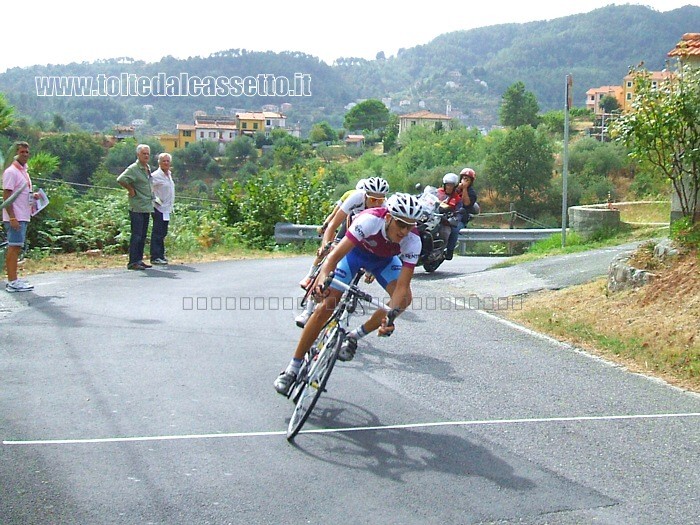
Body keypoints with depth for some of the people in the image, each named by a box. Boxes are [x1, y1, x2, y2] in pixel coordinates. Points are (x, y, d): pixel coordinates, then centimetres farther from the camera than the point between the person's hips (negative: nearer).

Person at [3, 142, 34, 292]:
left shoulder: (24, 171, 18)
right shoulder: (11, 172, -10)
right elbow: (6, 196, -16)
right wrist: (12, 218, -22)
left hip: (23, 217, 9)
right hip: (15, 218, -9)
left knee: (16, 247, 11)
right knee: (14, 247, -9)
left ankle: (13, 279, 16)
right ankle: (12, 282, -10)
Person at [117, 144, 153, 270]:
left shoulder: (148, 168, 16)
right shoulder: (133, 169, -11)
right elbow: (121, 179, -25)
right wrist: (131, 190, -15)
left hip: (147, 207, 8)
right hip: (137, 208, -8)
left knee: (142, 236, 11)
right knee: (136, 235, -9)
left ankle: (139, 260, 18)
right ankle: (133, 262, -6)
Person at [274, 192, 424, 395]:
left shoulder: (413, 241, -32)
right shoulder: (370, 220, -40)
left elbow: (402, 285, -33)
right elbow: (336, 254, -46)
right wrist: (323, 277, -65)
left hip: (384, 259, 3)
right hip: (355, 251, -3)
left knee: (405, 298, -21)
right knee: (327, 305, -15)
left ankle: (354, 336, 0)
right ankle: (293, 367, -5)